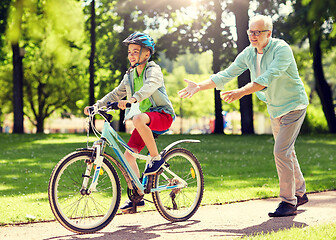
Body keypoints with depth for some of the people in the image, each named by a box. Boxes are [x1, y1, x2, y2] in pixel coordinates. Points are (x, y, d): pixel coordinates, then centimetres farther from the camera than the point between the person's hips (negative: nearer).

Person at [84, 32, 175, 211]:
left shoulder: (153, 70, -8)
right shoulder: (130, 75, 14)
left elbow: (149, 86, -30)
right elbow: (116, 94, 17)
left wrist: (133, 99, -48)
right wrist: (97, 105, 1)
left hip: (162, 115, -7)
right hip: (145, 120, 8)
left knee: (138, 119, -39)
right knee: (128, 155, -5)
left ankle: (156, 158, -22)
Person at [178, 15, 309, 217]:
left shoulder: (282, 49, -24)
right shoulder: (248, 54, -2)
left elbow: (268, 78, -36)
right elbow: (226, 75, -1)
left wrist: (241, 92, -44)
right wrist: (199, 86, -10)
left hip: (294, 106, -8)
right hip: (275, 109, 8)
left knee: (281, 152, -15)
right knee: (286, 151, 17)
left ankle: (289, 202, -9)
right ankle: (300, 193, 33)